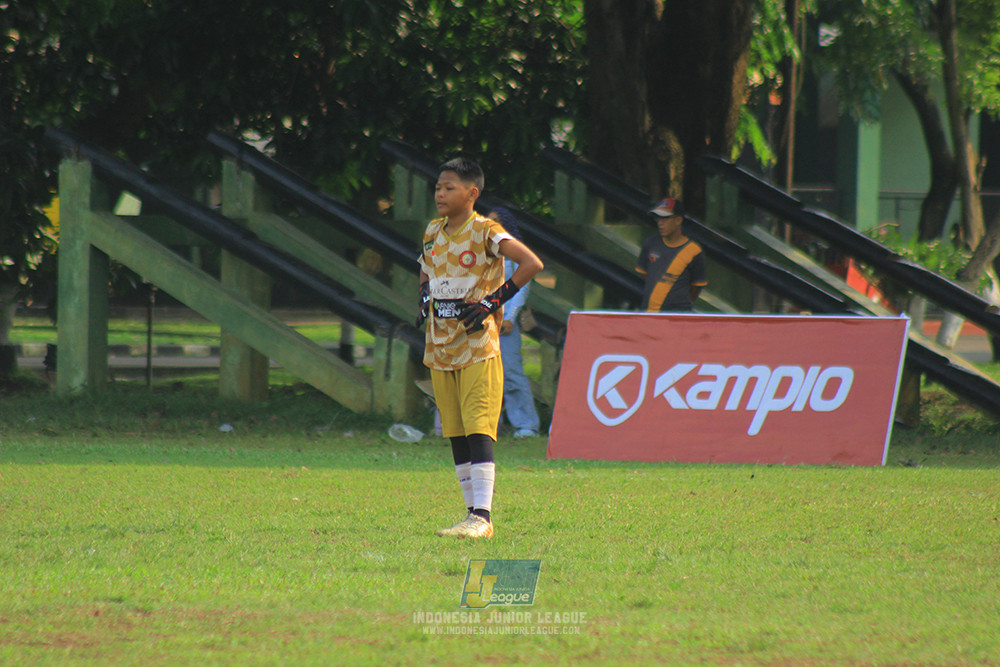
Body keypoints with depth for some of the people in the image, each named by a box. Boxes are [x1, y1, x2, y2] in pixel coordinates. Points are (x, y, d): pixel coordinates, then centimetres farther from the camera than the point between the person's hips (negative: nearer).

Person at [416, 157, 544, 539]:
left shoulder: (485, 232, -10)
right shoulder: (433, 232, 12)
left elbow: (532, 264, -18)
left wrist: (494, 301, -18)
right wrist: (425, 300, 11)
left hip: (478, 349, -7)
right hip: (440, 348, 7)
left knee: (478, 430, -14)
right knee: (455, 434, 8)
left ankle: (481, 516, -18)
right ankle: (475, 517, 13)